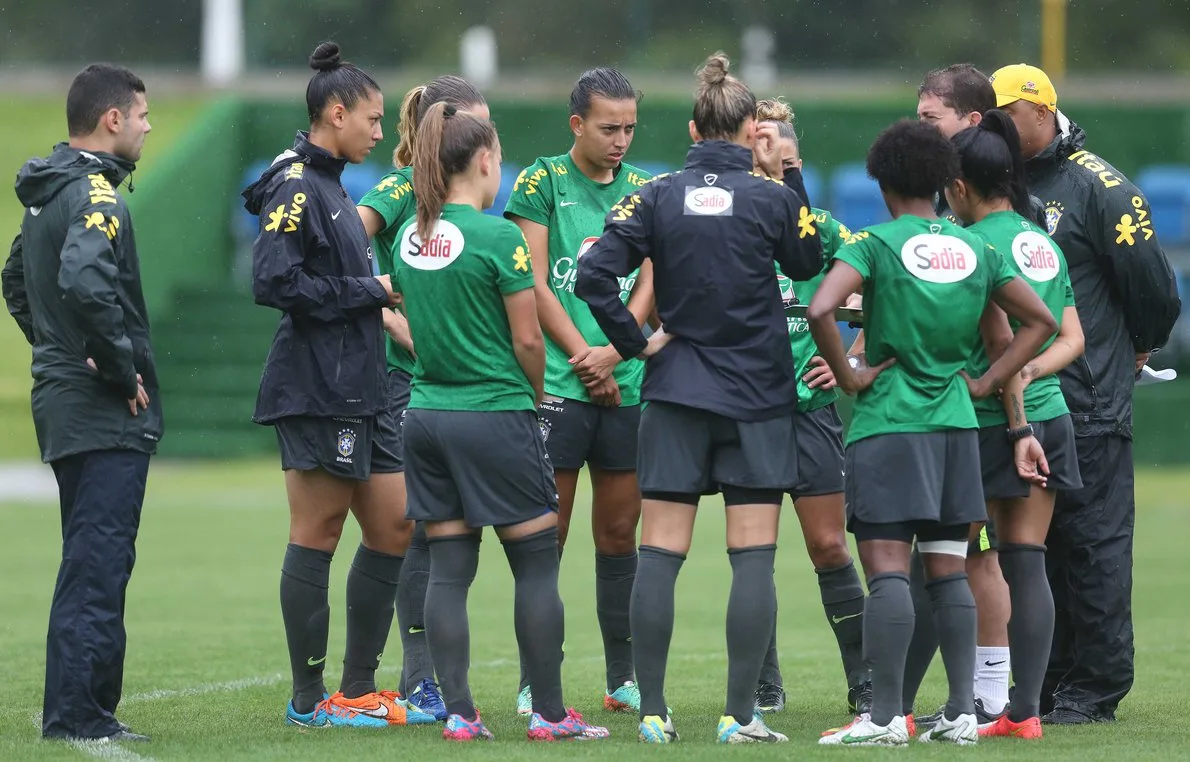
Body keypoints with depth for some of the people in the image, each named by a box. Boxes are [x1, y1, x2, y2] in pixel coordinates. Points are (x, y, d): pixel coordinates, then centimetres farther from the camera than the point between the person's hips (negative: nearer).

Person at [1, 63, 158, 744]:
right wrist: (125, 369, -21)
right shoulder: (96, 196, -15)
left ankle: (89, 709, 19)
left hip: (65, 400, 10)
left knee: (94, 561, 15)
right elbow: (85, 284, -31)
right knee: (98, 563, -8)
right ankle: (75, 714, -8)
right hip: (105, 413, -10)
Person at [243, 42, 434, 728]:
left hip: (356, 393, 10)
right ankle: (310, 699, 2)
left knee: (392, 529, 10)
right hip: (316, 394, -10)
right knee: (316, 535, -4)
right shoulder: (297, 186, -12)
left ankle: (358, 688, 16)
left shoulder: (329, 184, 18)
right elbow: (273, 281, -22)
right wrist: (368, 290, -15)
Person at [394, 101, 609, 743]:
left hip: (426, 414, 6)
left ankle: (458, 713, 3)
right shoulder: (497, 236, -13)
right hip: (495, 417, -6)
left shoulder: (411, 236, 6)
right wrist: (539, 397, 8)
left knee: (448, 569, 6)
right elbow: (527, 339, -9)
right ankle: (548, 713, 4)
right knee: (536, 565, 3)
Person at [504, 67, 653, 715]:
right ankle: (534, 681, 0)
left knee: (619, 534, 7)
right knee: (547, 536, -3)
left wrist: (611, 353, -8)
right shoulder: (541, 182, 1)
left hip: (627, 384, 4)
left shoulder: (644, 190, 12)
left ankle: (624, 678, 13)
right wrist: (585, 357, -9)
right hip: (556, 385, -4)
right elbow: (535, 284, -3)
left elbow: (649, 283, 7)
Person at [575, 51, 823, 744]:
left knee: (660, 553, 3)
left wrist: (636, 342, 1)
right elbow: (808, 264, 13)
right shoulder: (771, 196, -6)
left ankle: (653, 711, 1)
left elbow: (594, 274, -9)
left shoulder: (659, 196, -2)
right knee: (754, 557, 1)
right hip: (759, 398, -2)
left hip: (676, 396, 2)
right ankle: (742, 714, -2)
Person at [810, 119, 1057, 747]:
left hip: (887, 423, -5)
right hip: (955, 423, 5)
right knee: (949, 571, 10)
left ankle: (884, 716, -12)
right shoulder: (976, 252, 9)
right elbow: (1039, 320, 14)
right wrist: (986, 382, 13)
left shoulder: (877, 245, -7)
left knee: (886, 568, -8)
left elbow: (820, 309, -22)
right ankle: (961, 713, 8)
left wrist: (848, 376, -10)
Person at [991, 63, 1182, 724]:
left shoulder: (1098, 187, -7)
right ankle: (1046, 685, 17)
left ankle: (1095, 690, 1)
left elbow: (1153, 285, -7)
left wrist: (1138, 348, 7)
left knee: (1094, 543, -2)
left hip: (1089, 409, -7)